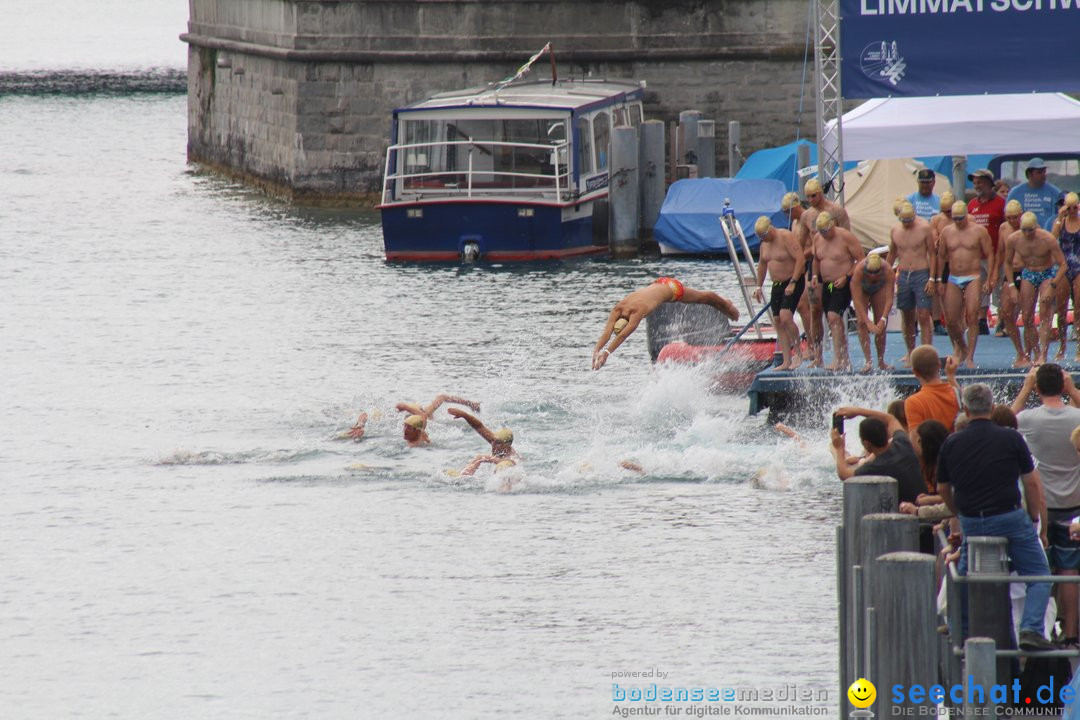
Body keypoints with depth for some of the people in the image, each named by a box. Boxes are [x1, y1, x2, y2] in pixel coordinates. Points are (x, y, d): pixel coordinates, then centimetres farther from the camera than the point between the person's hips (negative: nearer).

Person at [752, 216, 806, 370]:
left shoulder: (786, 237, -16)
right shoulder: (765, 243, 9)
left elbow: (800, 259, -22)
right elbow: (762, 264, 23)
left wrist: (792, 283, -26)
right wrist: (759, 286, 18)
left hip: (794, 283, -9)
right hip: (777, 285, 9)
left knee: (785, 317, -22)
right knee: (778, 322, 3)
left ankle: (797, 353, -9)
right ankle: (786, 362, 5)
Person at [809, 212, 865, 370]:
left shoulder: (845, 237, -13)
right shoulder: (818, 238, 7)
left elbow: (861, 259, -11)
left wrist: (846, 277, -18)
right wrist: (815, 275, 5)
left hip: (843, 285, -7)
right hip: (826, 284, 7)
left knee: (834, 317, -20)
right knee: (836, 321, 10)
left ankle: (838, 359, -21)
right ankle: (845, 359, 19)